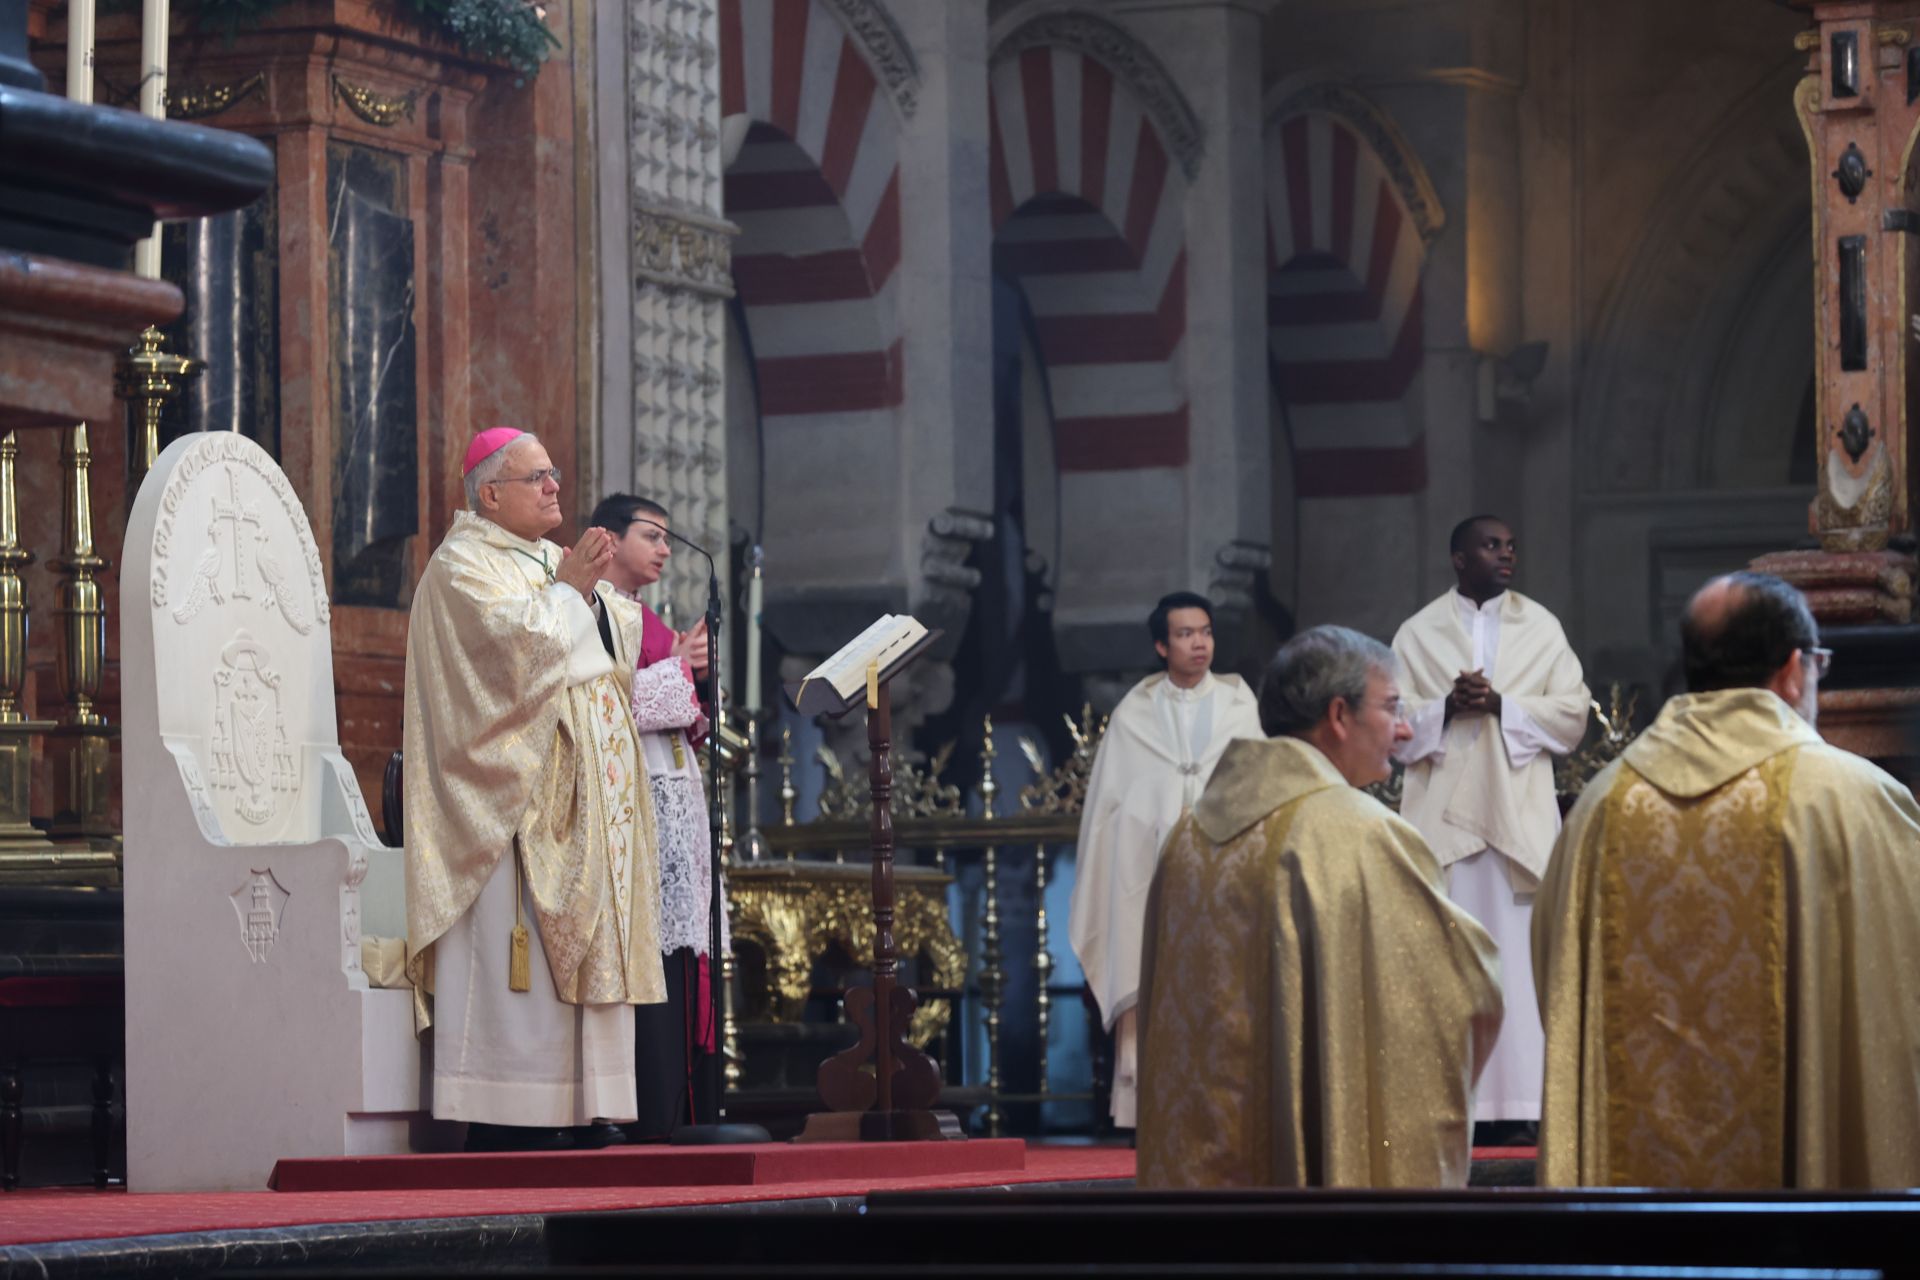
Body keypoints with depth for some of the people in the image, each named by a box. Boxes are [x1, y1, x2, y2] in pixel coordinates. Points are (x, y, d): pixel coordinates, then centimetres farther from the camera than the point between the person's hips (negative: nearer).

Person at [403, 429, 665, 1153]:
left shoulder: (553, 561, 22)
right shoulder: (463, 565, -3)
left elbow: (617, 648, 19)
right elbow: (511, 638, -19)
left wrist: (598, 587, 4)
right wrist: (568, 589, -8)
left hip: (583, 801, 9)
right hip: (516, 788, -9)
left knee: (582, 949, 3)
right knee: (516, 950, -13)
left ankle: (581, 1113, 3)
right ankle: (505, 1126, -14)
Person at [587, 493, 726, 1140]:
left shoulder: (650, 624, 24)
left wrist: (695, 676, 7)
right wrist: (675, 670, -8)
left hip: (677, 802, 9)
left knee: (679, 947, 3)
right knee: (646, 951, -14)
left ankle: (672, 1110, 3)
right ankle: (644, 1116, -16)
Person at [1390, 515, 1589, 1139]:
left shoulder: (1540, 628, 12)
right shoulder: (1418, 633, 11)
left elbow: (1573, 713, 4)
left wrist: (1501, 705, -10)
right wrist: (1446, 708, -12)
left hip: (1519, 812, 0)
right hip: (1441, 812, 0)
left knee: (1520, 956, -5)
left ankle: (1522, 1106, -6)